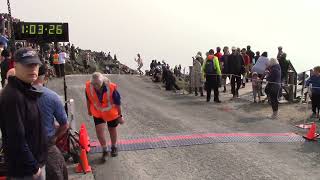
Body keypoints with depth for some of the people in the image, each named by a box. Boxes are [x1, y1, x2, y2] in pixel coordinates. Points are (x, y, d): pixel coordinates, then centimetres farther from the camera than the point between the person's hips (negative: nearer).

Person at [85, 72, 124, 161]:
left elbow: (117, 103, -19)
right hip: (97, 113, 2)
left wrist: (120, 116, -10)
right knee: (99, 131, -7)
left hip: (111, 113, -1)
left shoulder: (111, 87, -32)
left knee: (112, 130, 16)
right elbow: (88, 100, -3)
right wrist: (89, 110, 12)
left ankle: (113, 147, 42)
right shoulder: (88, 86, -24)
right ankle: (104, 150, 16)